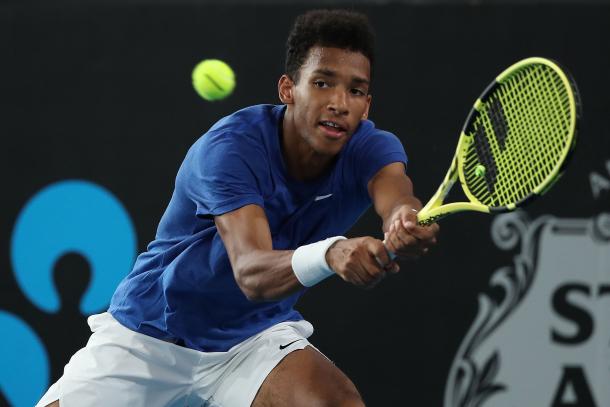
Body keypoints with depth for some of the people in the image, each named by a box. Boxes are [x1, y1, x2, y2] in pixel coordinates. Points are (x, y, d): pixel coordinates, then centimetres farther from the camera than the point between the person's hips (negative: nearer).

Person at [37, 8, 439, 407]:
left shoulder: (371, 149, -15)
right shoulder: (229, 148, -28)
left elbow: (397, 201, -38)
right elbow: (250, 273, -41)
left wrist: (409, 226, -63)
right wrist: (330, 254, -62)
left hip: (255, 337, 2)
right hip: (148, 340, -2)